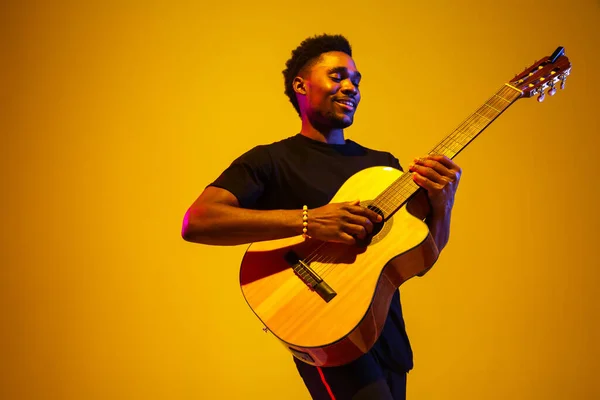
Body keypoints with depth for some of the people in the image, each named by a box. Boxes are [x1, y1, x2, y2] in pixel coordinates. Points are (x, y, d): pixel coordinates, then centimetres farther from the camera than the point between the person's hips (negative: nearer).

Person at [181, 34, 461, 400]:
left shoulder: (383, 163, 12)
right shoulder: (270, 160, -4)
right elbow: (196, 222, -20)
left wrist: (441, 206, -15)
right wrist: (307, 221, -27)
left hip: (389, 331, 6)